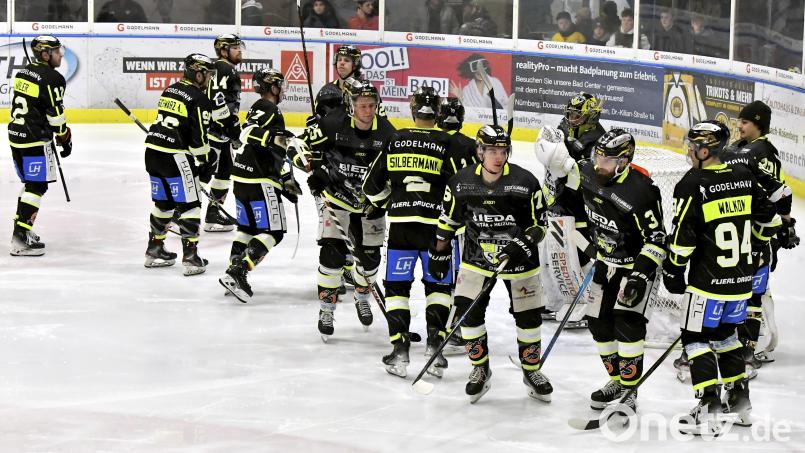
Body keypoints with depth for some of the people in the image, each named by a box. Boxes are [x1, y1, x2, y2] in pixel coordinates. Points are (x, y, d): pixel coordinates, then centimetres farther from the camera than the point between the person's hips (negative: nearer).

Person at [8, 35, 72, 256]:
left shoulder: (24, 72, 13)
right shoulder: (52, 78, -14)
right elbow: (56, 114, -14)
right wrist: (65, 138, -1)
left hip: (16, 136, 9)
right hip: (35, 140, -9)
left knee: (30, 183, 20)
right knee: (37, 186, -6)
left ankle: (22, 229, 24)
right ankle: (20, 238, -12)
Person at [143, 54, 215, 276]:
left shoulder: (170, 90, 17)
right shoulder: (199, 100, -9)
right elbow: (198, 137, -12)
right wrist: (204, 162, 2)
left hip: (153, 150, 8)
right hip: (174, 156, -8)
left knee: (163, 201, 20)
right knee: (188, 205, -1)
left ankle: (154, 250, 27)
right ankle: (190, 256, -4)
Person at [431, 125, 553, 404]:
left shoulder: (525, 183, -15)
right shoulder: (461, 183, -9)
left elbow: (539, 224, -7)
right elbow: (449, 220, 6)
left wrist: (523, 246, -22)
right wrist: (439, 253, 10)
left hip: (518, 258, -1)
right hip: (476, 256, 1)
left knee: (529, 316, 4)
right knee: (468, 312, -7)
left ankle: (531, 370, 27)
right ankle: (480, 369, 14)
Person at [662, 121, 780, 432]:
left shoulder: (692, 185, -15)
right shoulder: (744, 177, 3)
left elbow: (683, 237, -15)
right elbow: (769, 220, 10)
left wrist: (673, 271, -2)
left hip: (707, 281, -6)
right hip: (742, 280, 6)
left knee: (696, 337, 3)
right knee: (725, 333, 23)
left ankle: (708, 404, -7)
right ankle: (739, 398, 25)